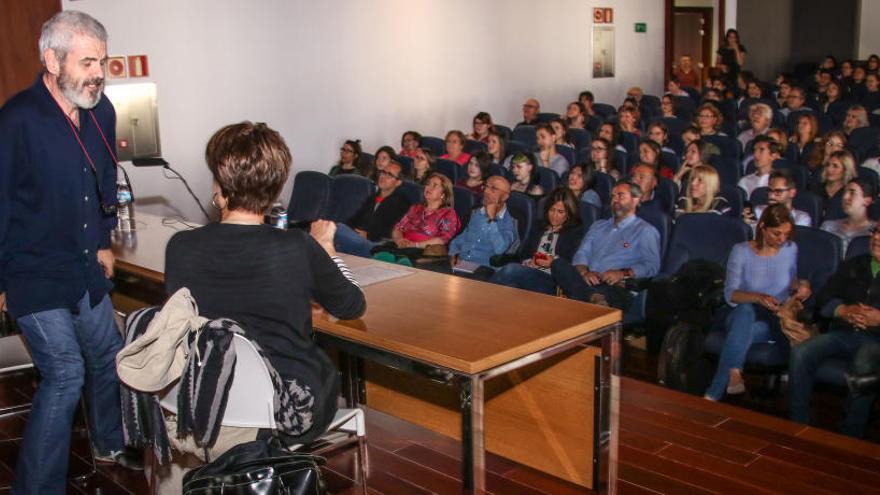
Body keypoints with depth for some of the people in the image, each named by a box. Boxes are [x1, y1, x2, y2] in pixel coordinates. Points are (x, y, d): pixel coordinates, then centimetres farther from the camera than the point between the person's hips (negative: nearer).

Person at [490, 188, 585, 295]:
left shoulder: (576, 233, 14)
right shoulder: (539, 228, 31)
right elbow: (524, 254, 24)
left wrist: (553, 263, -14)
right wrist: (528, 262, 1)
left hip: (550, 280, -4)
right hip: (527, 272, 4)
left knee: (511, 269, -33)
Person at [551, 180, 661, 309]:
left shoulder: (646, 231, 12)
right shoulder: (598, 226, 31)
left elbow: (651, 266, -1)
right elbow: (581, 255, 19)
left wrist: (623, 274, -18)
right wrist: (584, 272, -5)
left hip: (616, 288, -6)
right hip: (587, 282, 6)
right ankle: (593, 297, -46)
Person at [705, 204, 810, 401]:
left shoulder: (791, 249, 6)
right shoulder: (741, 251, -1)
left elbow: (794, 282, 22)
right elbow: (730, 294, -6)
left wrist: (802, 286, -3)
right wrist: (759, 298, -24)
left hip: (777, 320, 1)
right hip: (743, 316, -1)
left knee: (743, 332, -34)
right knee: (745, 310, -38)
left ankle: (714, 393, -37)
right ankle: (733, 373, -50)